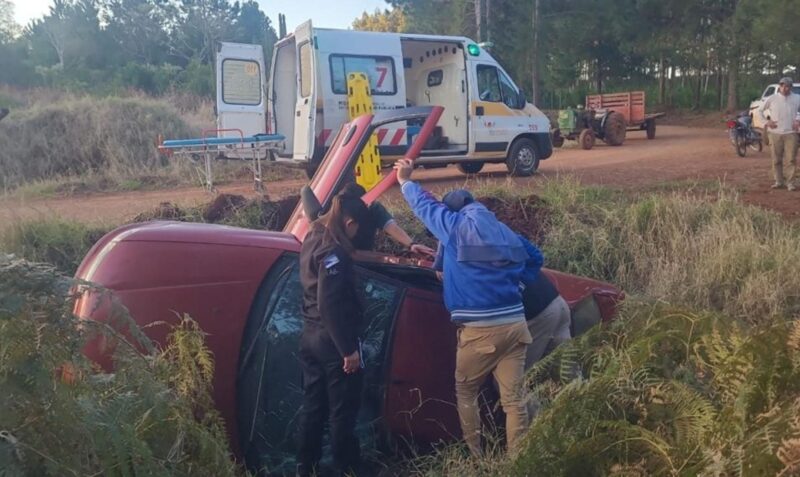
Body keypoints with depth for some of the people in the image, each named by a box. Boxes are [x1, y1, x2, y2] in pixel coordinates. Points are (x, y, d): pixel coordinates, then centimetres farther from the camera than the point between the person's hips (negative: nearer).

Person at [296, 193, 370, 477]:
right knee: (343, 410, 4)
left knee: (312, 406, 17)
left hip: (311, 336, 9)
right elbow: (330, 306, -24)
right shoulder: (333, 252, -20)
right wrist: (348, 348, -20)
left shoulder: (313, 240, 8)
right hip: (332, 341, -9)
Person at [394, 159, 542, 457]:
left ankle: (473, 458, 19)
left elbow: (426, 206, 13)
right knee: (514, 399, 6)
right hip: (515, 325, 5)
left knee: (465, 393, 14)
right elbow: (535, 259, 29)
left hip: (480, 330, -5)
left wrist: (405, 181, 29)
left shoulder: (457, 226, -1)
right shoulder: (507, 233, 15)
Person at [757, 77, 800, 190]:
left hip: (791, 133, -1)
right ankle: (779, 182, 14)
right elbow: (760, 110, 11)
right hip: (775, 133, 1)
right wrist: (766, 122, -1)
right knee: (777, 159, 5)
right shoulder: (772, 99, 2)